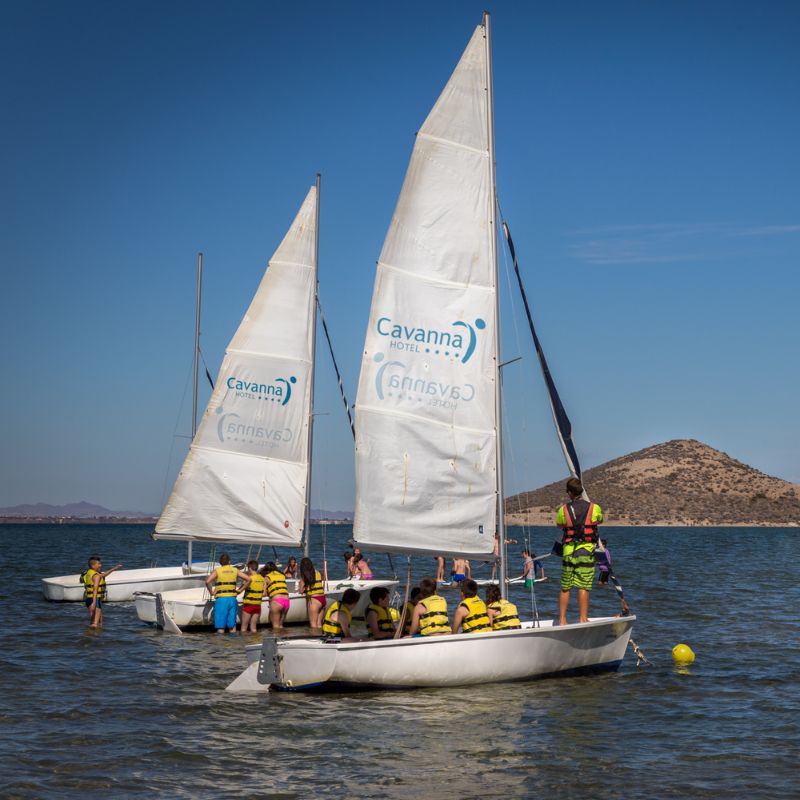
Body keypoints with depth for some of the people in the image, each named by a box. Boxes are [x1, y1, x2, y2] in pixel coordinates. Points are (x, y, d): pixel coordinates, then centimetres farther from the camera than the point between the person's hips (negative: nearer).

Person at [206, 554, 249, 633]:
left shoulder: (217, 571, -1)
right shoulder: (235, 570, 8)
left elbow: (207, 581, -15)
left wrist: (211, 593, -2)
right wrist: (240, 589, 8)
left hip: (221, 599, -3)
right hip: (232, 599, 3)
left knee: (220, 626, 0)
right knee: (232, 625, 10)